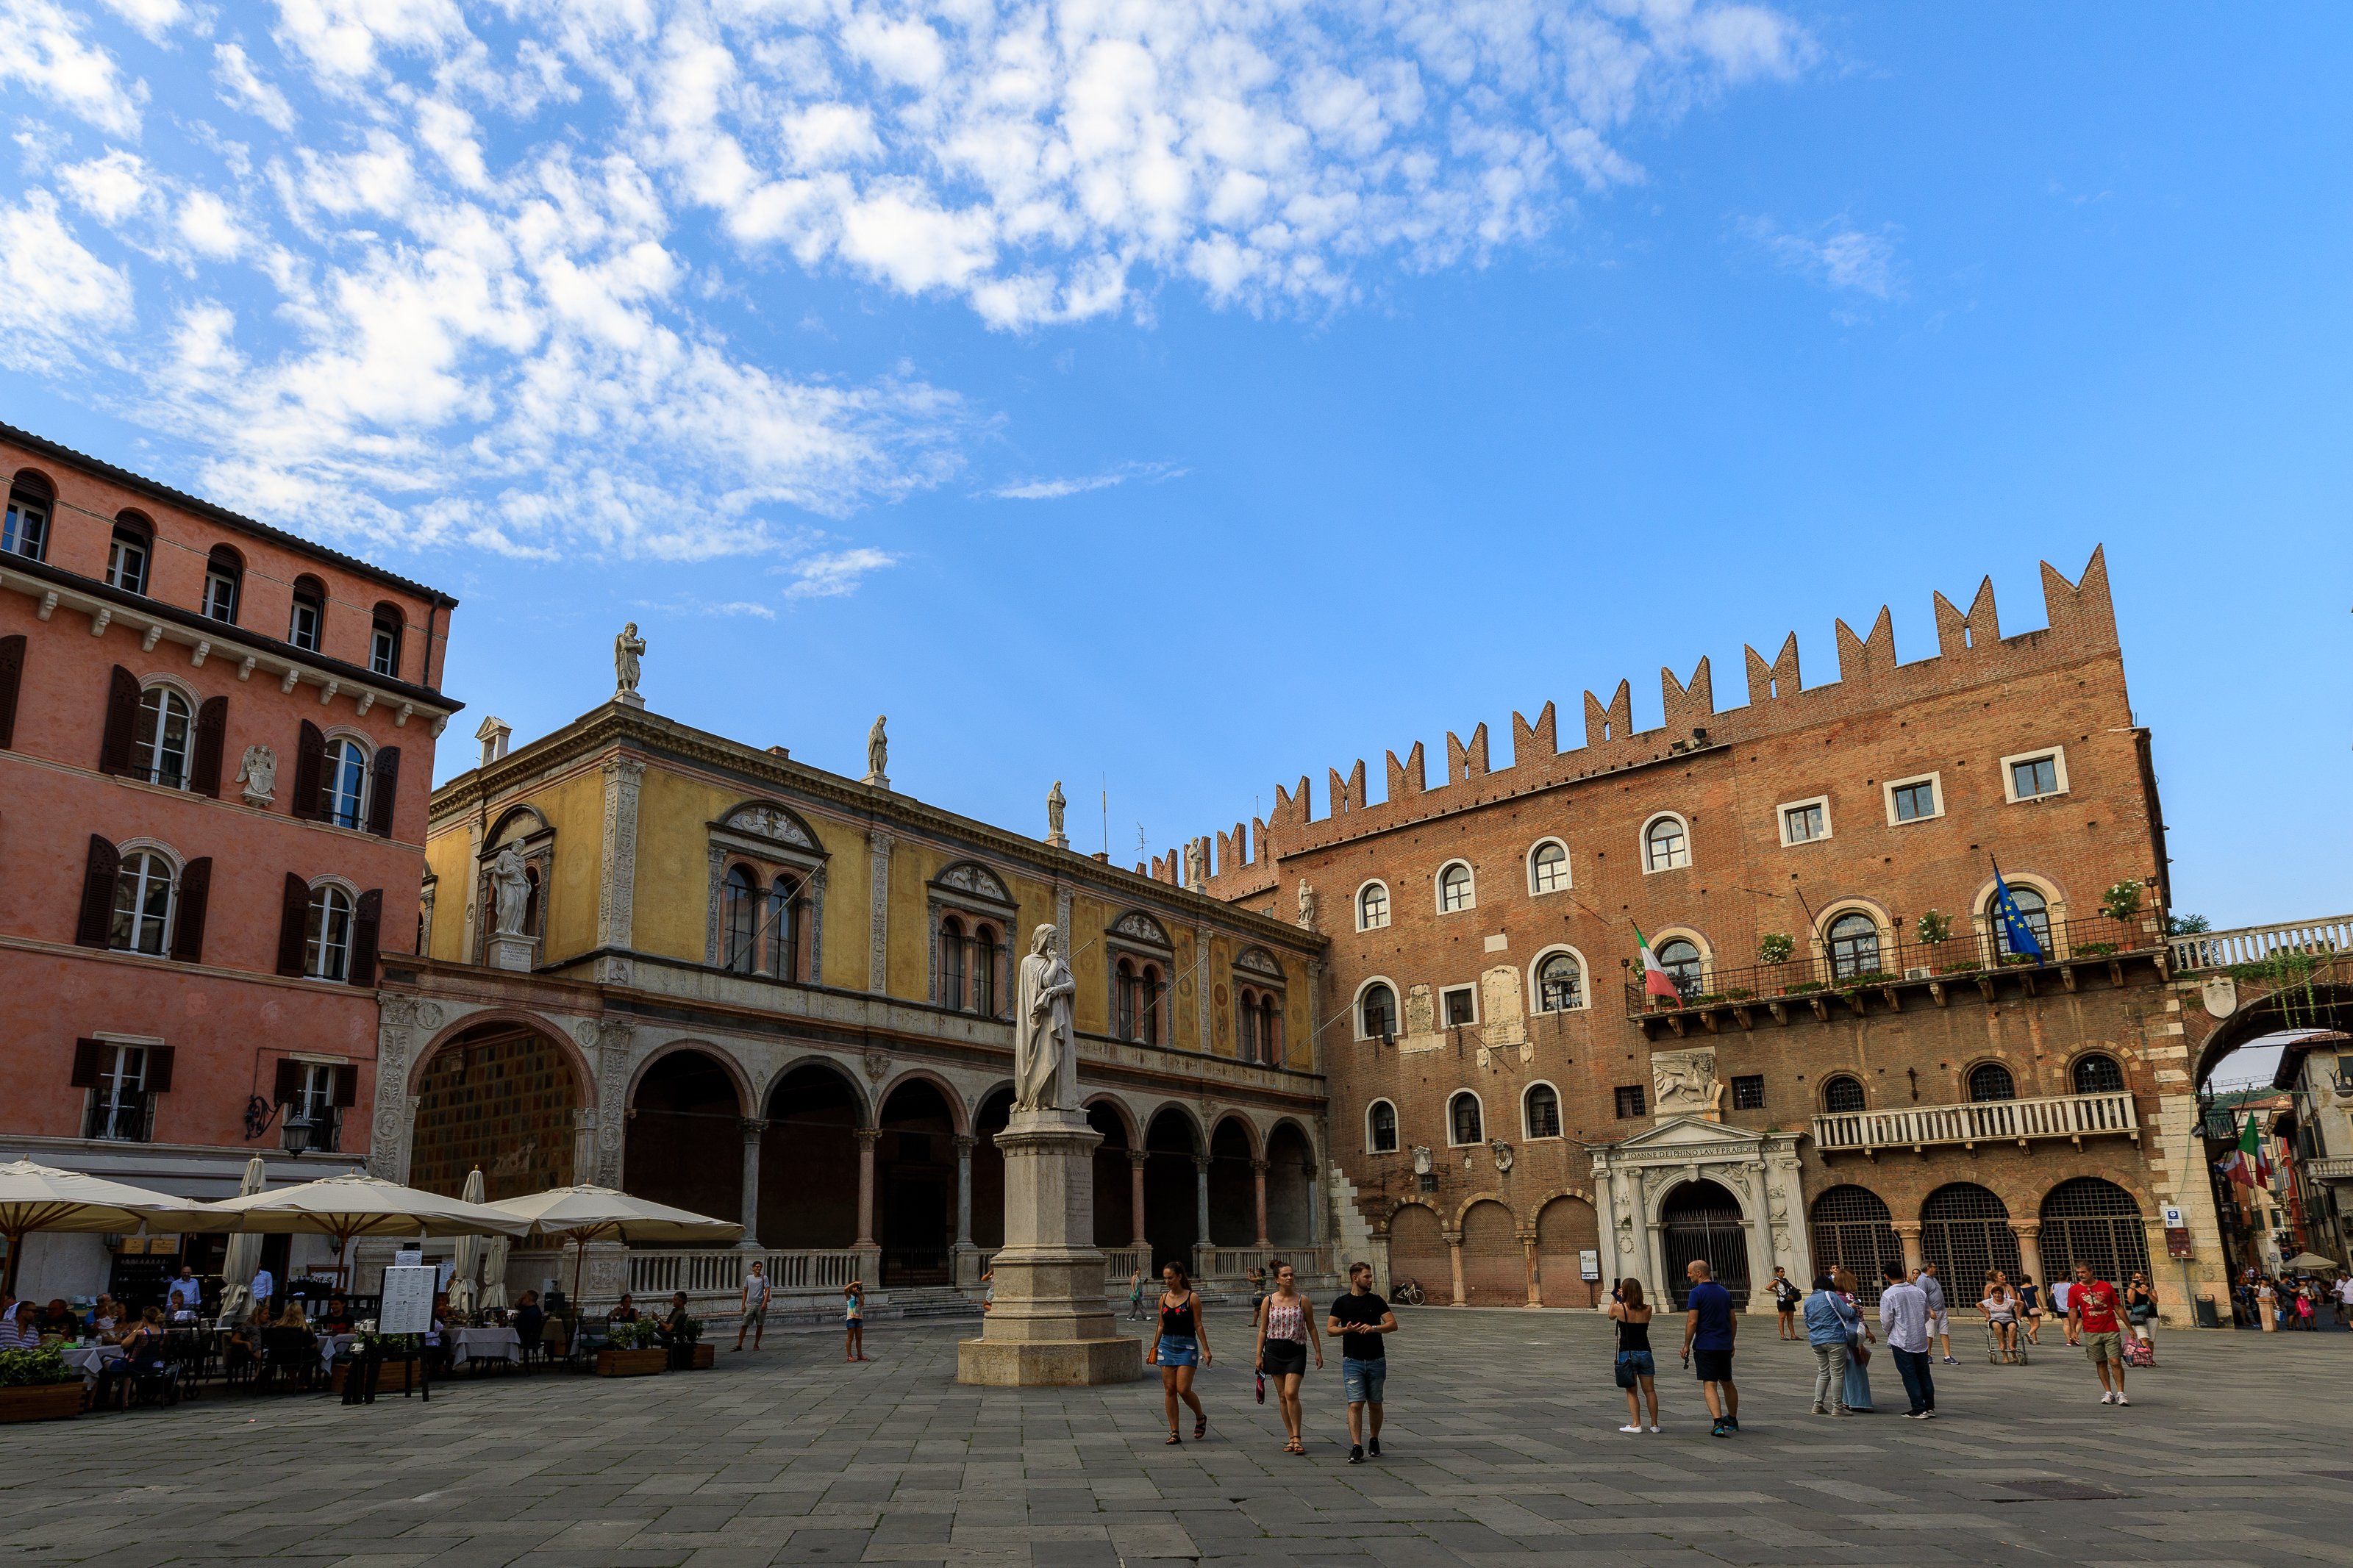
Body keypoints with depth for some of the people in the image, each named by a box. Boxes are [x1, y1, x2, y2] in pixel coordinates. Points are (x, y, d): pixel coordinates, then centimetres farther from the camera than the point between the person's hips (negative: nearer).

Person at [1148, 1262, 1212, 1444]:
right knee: (1169, 1390, 1)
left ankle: (1201, 1417, 17)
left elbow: (1198, 1325, -5)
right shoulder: (1163, 1298, 8)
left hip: (1187, 1346, -5)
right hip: (1167, 1345, 5)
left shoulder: (1192, 1298, -5)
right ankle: (1174, 1433, 8)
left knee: (1183, 1389, -11)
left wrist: (1206, 1349, -8)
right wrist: (1154, 1347, 16)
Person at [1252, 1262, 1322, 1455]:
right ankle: (1292, 1437, 15)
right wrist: (1259, 1355, 2)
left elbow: (1311, 1328, 7)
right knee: (1282, 1396, 6)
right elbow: (1263, 1330, 6)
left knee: (1291, 1393, -15)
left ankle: (1297, 1438, -7)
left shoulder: (1302, 1301, 0)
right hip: (1274, 1350, 2)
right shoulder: (1268, 1301, 1)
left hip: (1296, 1351, -2)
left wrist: (1318, 1352, 5)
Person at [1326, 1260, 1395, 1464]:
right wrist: (1346, 1329, -16)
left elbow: (1393, 1324, 0)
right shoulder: (1342, 1303, 2)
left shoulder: (1376, 1301, 5)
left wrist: (1373, 1328, -16)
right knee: (1355, 1404, -11)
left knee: (1375, 1404, 10)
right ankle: (1356, 1447, -10)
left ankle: (1374, 1440, 29)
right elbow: (1330, 1328, 3)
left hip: (1376, 1360, 2)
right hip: (1352, 1361, -2)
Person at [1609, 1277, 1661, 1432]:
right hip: (1645, 1353, 3)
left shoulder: (1619, 1308, -9)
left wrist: (1614, 1298, 25)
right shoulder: (1647, 1309, -3)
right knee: (1650, 1390, 11)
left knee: (1631, 1391, 6)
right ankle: (1654, 1424, 15)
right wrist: (1623, 1299, 18)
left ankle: (1636, 1424, 1)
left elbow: (1610, 1316, 13)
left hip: (1627, 1354, -2)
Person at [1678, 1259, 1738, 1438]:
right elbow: (1733, 1321, 14)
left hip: (1705, 1346, -6)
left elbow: (1692, 1322, -16)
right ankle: (1732, 1420, 34)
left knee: (1710, 1385, -5)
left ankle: (1718, 1423, -18)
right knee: (1727, 1383, 20)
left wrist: (1686, 1345, -7)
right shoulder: (1724, 1292, 9)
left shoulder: (1697, 1292, -12)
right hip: (1724, 1346, 6)